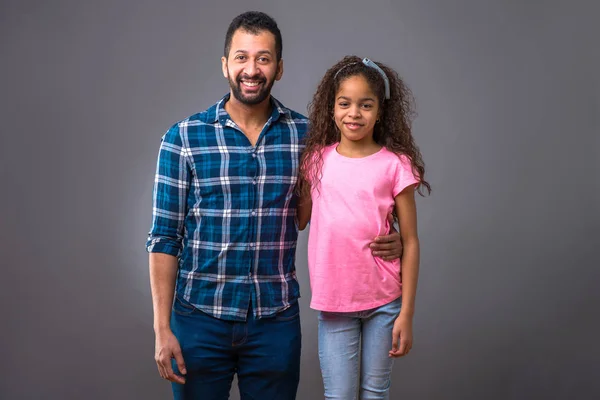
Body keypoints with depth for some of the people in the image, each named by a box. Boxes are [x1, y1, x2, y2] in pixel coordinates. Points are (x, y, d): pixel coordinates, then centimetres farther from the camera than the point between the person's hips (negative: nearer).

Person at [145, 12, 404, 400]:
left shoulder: (306, 135, 0)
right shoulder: (184, 138, -5)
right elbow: (164, 239, -2)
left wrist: (388, 241, -9)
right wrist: (162, 328, -6)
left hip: (276, 320, 1)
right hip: (201, 319, -1)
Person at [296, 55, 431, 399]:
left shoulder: (395, 164, -6)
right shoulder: (317, 160, 2)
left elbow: (410, 242, -4)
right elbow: (299, 220, 12)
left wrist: (407, 313, -6)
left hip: (383, 301, -1)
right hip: (333, 301, 2)